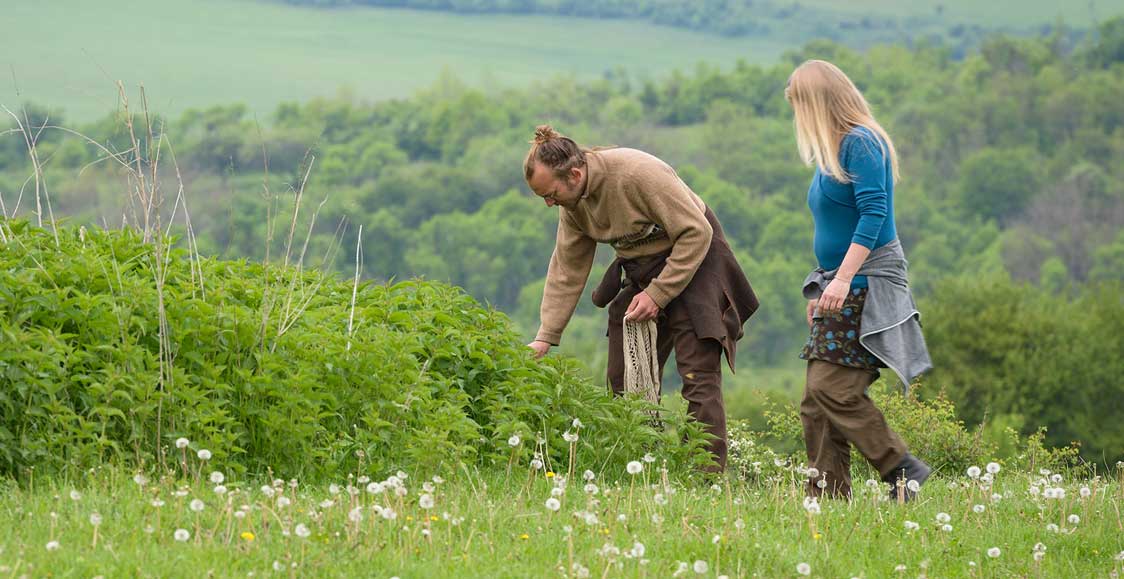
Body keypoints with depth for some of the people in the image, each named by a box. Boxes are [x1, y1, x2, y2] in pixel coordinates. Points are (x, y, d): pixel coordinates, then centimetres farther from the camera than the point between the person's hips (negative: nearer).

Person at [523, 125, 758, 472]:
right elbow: (567, 270, 3)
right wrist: (546, 337, -3)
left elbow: (696, 233, -23)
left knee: (699, 378, -15)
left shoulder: (639, 174, -28)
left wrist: (657, 295, -22)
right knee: (624, 380, 2)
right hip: (640, 271, 8)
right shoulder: (573, 202, -4)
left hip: (692, 261, -8)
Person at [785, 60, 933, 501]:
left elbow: (873, 213, -21)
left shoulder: (860, 142, -11)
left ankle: (902, 470, -13)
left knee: (832, 387, -18)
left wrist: (843, 278, -25)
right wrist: (822, 290, 26)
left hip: (867, 282, -10)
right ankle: (826, 497, 2)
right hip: (841, 286, 10)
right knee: (817, 401, 3)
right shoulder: (831, 151, 18)